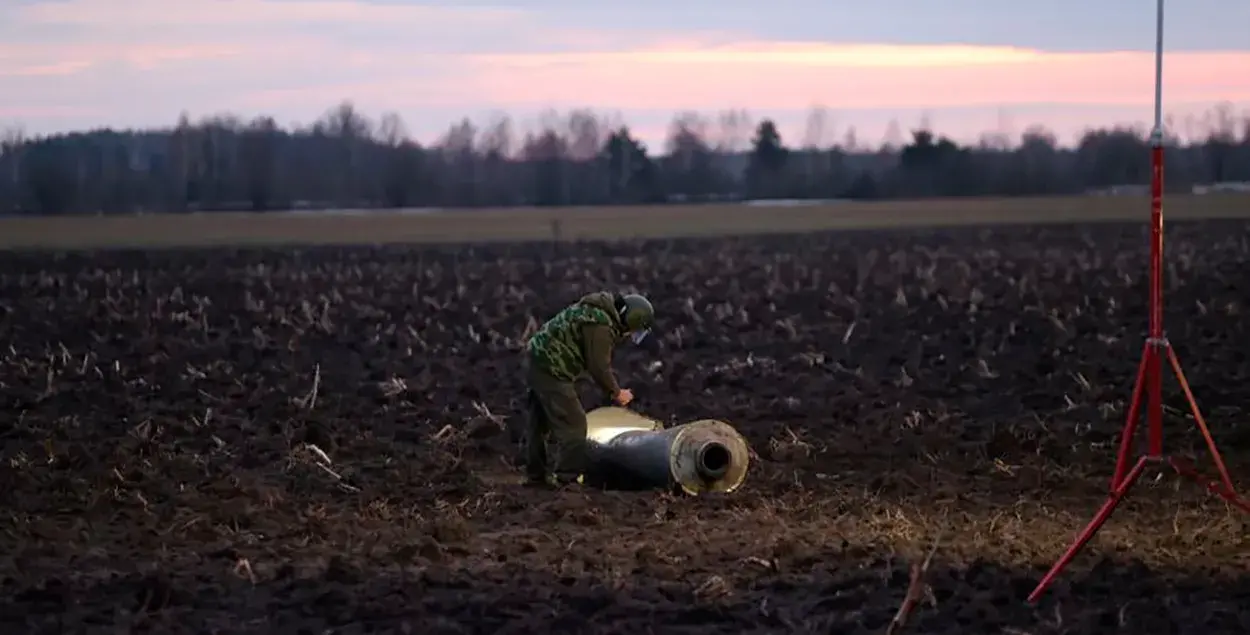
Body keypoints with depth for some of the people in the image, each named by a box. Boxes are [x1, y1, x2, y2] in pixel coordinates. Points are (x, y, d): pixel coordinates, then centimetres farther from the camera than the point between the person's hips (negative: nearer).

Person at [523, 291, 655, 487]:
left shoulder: (597, 311, 11)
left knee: (541, 423, 18)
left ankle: (535, 475, 28)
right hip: (552, 368, -11)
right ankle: (567, 478, -9)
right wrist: (616, 393, -6)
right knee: (573, 422, -9)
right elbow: (599, 366, -19)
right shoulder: (601, 326, -20)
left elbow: (597, 361, 16)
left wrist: (612, 389, 10)